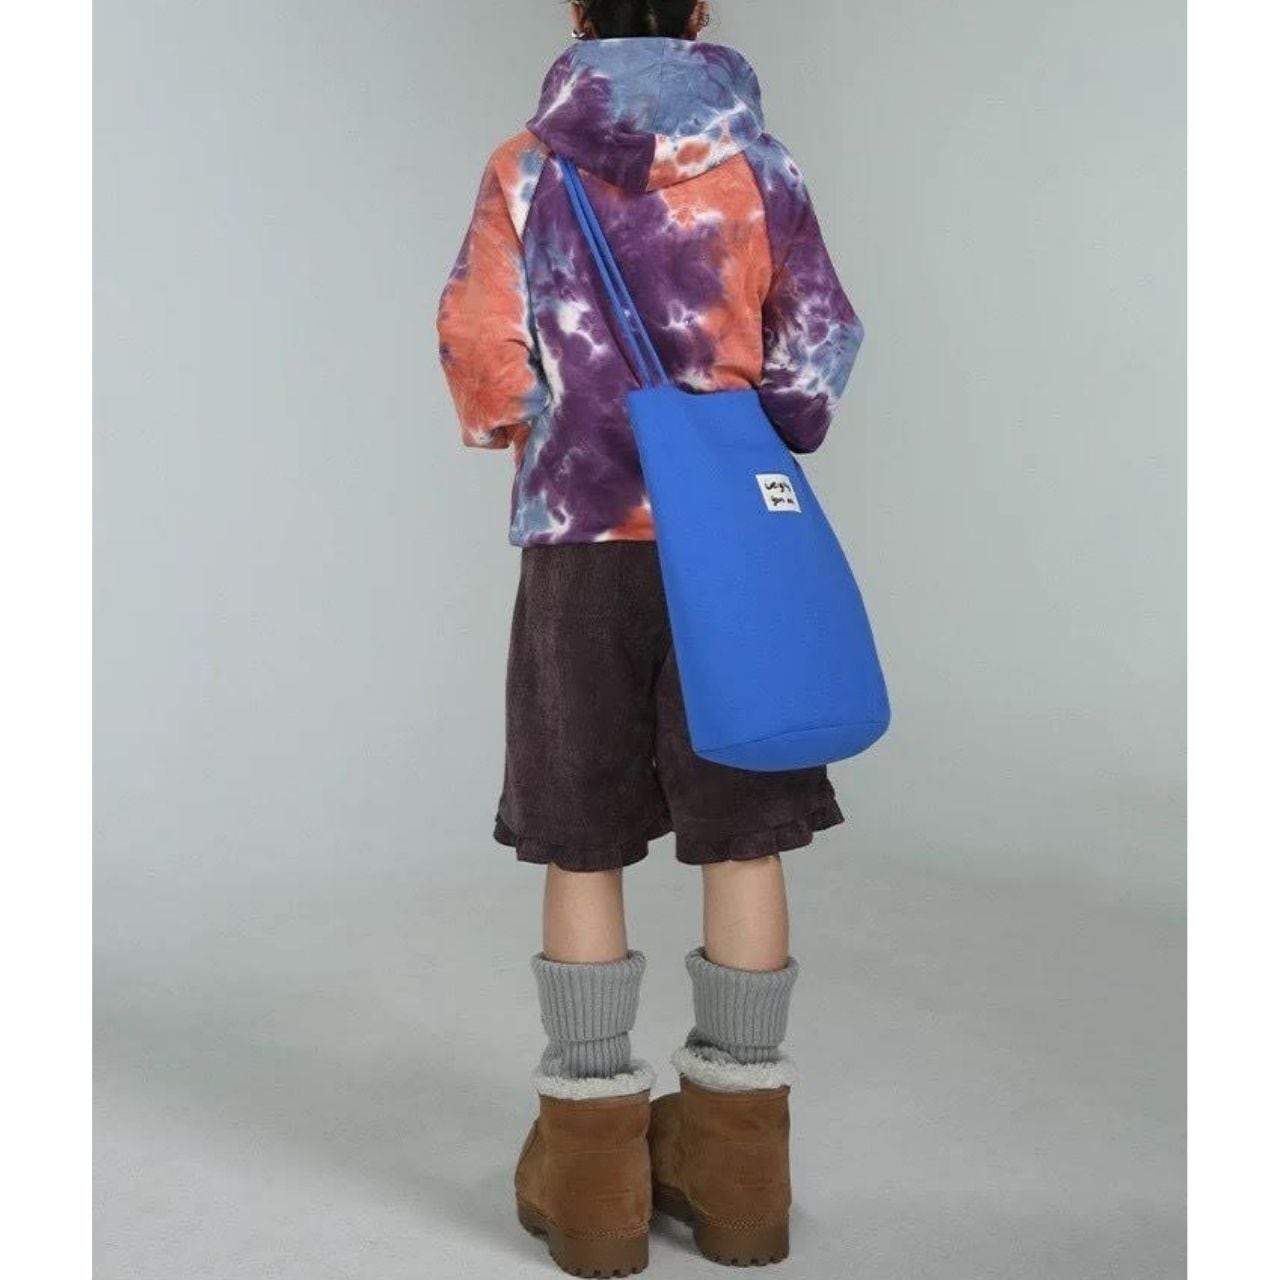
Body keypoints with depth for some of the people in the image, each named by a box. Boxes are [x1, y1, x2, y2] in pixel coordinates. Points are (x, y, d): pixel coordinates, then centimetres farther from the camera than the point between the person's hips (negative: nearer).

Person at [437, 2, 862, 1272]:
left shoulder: (526, 168, 3)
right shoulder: (759, 163, 4)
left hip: (580, 539, 0)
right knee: (742, 832, 7)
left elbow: (482, 356, -2)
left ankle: (592, 1169, 11)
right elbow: (820, 345, 0)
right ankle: (736, 1162, 14)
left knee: (580, 843, 6)